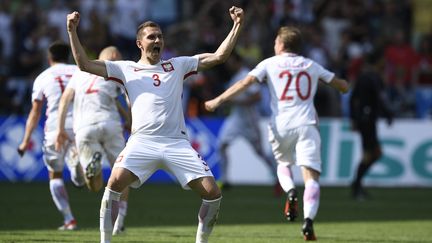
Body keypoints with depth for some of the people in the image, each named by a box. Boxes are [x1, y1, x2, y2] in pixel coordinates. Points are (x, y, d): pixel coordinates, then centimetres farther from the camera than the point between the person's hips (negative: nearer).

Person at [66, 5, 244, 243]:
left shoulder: (178, 65, 18)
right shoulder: (126, 69, 14)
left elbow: (219, 56, 16)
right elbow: (84, 64, 8)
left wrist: (237, 25, 8)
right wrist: (72, 31, 0)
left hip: (178, 144, 2)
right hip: (142, 141, -2)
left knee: (213, 193, -10)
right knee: (115, 182, -25)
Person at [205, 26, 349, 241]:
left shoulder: (270, 64, 8)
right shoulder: (311, 66, 15)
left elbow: (245, 82, -3)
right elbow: (342, 86, 22)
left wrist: (218, 100, 0)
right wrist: (344, 86, 45)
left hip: (280, 125, 0)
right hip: (306, 124, 0)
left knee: (283, 164, 27)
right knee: (311, 177, -6)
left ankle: (290, 192, -4)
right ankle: (308, 221, -26)